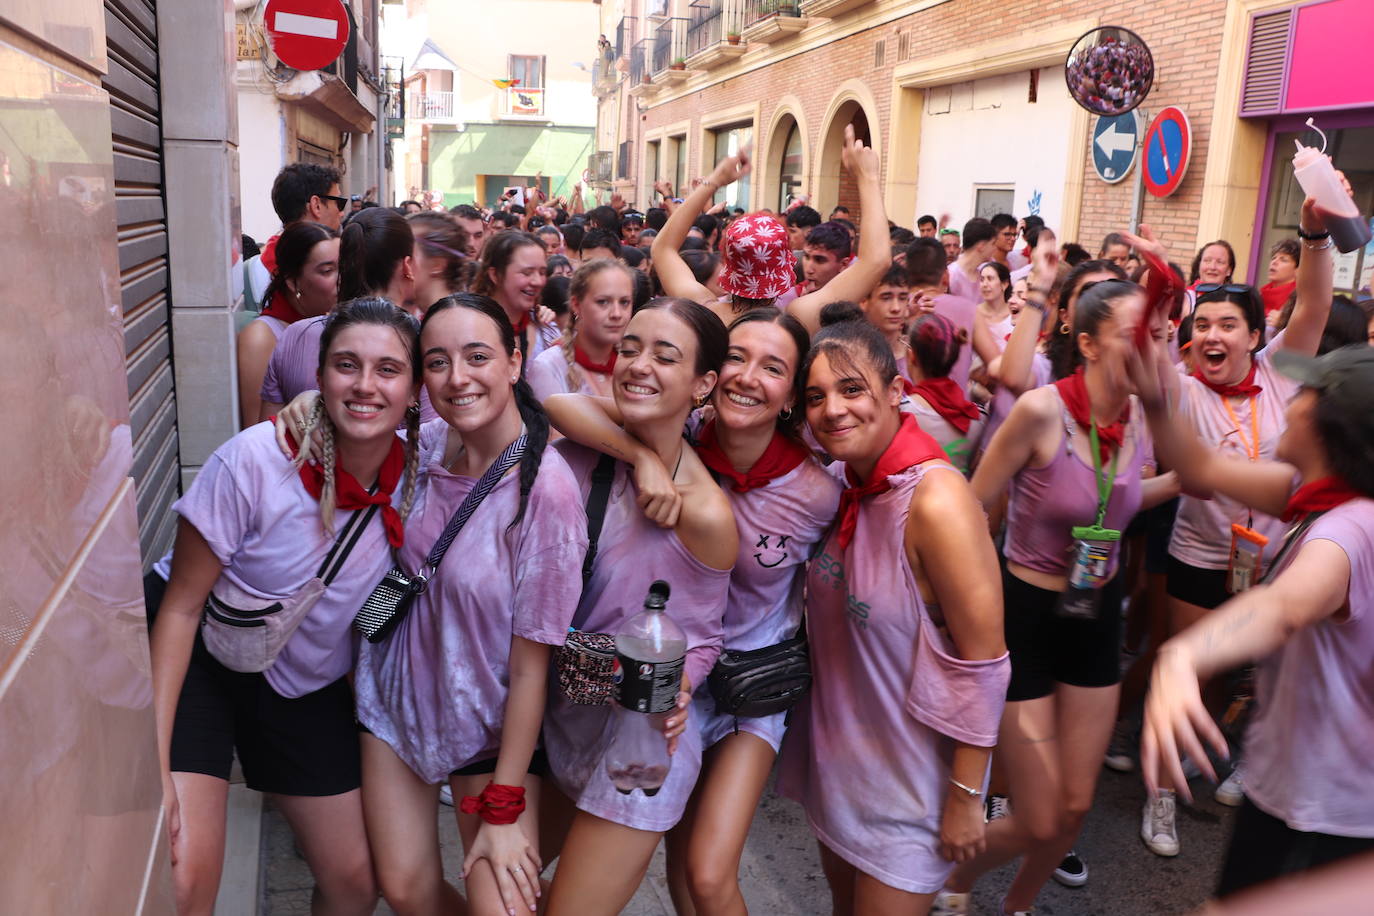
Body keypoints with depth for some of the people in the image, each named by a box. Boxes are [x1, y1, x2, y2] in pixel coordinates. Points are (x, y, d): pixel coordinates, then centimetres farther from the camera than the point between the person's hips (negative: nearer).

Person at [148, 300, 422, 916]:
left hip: (308, 681, 4)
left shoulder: (418, 477, -16)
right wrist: (155, 764, -21)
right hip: (194, 656, -3)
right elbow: (181, 606, -19)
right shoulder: (254, 460, -26)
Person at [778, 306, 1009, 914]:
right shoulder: (841, 484, -3)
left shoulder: (935, 499, -26)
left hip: (911, 776, -7)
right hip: (836, 750, 7)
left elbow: (982, 662, -22)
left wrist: (966, 796, -17)